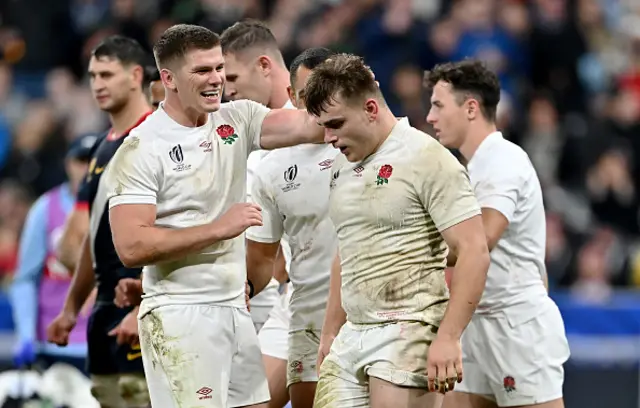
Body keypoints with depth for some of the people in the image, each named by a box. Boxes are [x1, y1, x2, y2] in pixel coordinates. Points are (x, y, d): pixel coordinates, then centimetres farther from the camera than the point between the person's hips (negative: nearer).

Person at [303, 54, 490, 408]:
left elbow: (474, 252, -15)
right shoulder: (342, 167, 15)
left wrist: (448, 338, -20)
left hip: (408, 336, -8)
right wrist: (330, 333, 23)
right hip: (351, 337, 8)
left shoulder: (427, 159, -10)